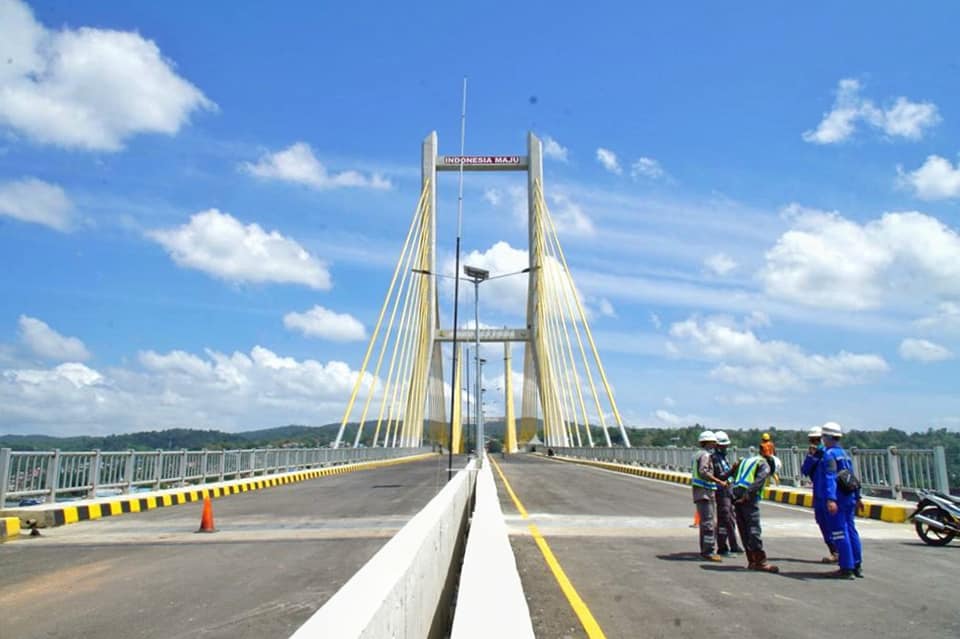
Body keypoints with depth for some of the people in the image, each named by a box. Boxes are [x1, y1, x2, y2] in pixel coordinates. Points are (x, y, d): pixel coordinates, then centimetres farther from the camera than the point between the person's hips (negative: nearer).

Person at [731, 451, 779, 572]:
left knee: (744, 529, 10)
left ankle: (752, 561, 15)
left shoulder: (745, 460, 27)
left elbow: (735, 476, 19)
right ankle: (760, 561, -9)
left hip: (735, 494, 7)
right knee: (754, 528, -8)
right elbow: (758, 482, -14)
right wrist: (747, 495, -19)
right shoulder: (765, 465, 5)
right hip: (748, 499, -7)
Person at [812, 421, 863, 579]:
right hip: (849, 498, 9)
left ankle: (846, 568, -3)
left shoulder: (829, 455, -12)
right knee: (850, 530, 14)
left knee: (839, 533, -5)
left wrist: (830, 499, -30)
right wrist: (857, 497, 29)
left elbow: (830, 478, -23)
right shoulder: (844, 453, 16)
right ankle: (857, 565, 21)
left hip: (836, 500, -9)